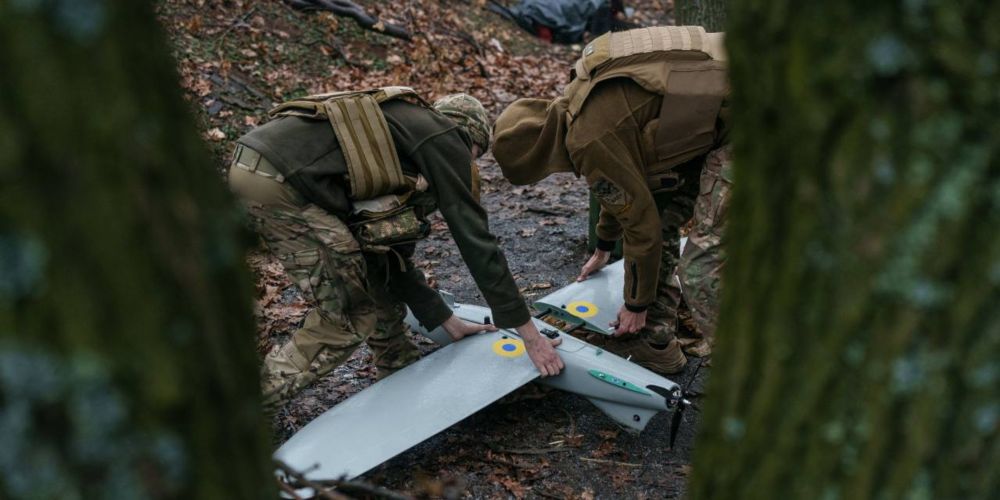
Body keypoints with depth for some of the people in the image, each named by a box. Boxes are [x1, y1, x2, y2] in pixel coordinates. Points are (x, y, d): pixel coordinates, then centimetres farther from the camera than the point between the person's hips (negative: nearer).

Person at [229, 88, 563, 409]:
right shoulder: (446, 139, 5)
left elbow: (392, 251, 30)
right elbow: (476, 241, 0)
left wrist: (448, 323, 34)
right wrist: (530, 335, 6)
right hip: (279, 179, -10)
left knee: (376, 267, 21)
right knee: (349, 321, 0)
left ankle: (405, 379, 37)